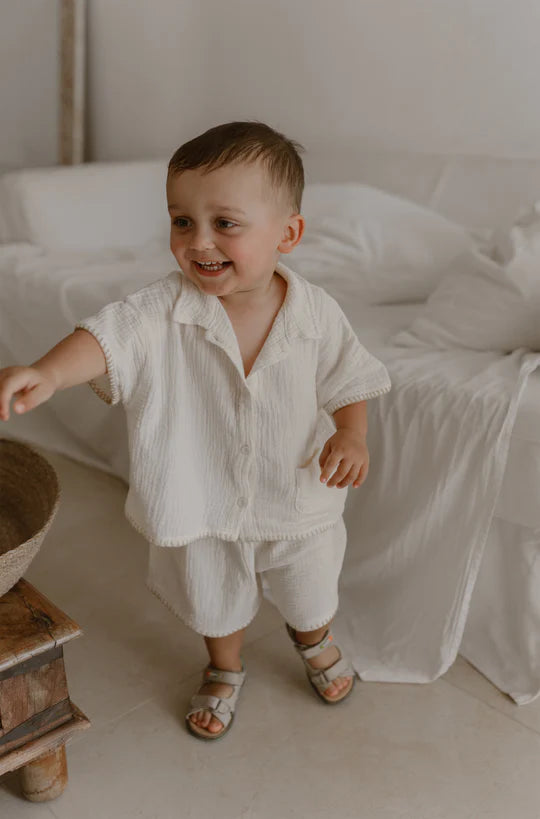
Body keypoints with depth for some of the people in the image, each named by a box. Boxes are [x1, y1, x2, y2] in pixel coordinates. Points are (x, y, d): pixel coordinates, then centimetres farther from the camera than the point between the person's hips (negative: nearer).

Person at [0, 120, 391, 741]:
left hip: (295, 498, 1)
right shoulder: (164, 308, -22)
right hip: (202, 504, 0)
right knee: (215, 602, 24)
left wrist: (351, 436, -22)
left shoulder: (315, 313, -17)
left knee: (309, 595, 27)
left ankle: (314, 639, 64)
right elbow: (109, 337, -38)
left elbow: (348, 380, -4)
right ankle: (224, 669, 59)